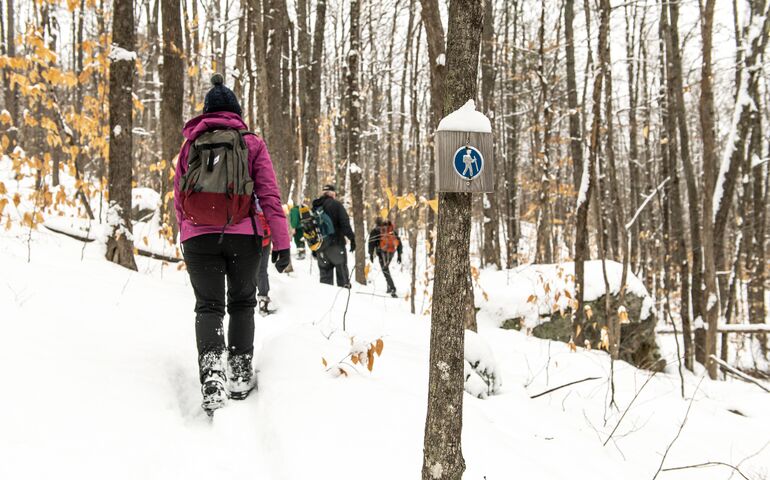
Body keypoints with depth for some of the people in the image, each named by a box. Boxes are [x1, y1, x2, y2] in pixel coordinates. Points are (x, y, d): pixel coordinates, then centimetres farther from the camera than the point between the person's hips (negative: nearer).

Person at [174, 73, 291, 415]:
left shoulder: (191, 144, 10)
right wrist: (282, 242, -3)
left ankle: (212, 373, -17)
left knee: (208, 307, 6)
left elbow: (178, 197, 14)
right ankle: (240, 375, 15)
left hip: (198, 238, 1)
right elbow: (269, 195, -3)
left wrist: (185, 237, 28)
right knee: (242, 303, 17)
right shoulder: (251, 144, 4)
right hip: (243, 236, -1)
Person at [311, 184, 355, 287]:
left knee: (325, 272, 9)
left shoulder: (315, 207, 12)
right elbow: (345, 223, -13)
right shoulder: (336, 205, -5)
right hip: (336, 244, -5)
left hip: (320, 246, 5)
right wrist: (352, 238, -5)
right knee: (342, 270, 0)